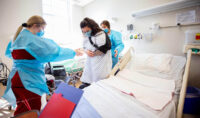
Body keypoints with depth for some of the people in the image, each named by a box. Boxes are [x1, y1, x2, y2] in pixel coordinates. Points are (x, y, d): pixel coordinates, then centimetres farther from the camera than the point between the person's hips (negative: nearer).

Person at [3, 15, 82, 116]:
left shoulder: (17, 37, 12)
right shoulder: (32, 39, -17)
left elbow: (9, 52, 28)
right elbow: (54, 51, -19)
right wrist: (73, 52, -10)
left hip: (18, 78, 10)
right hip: (28, 81, -10)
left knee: (22, 110, 22)